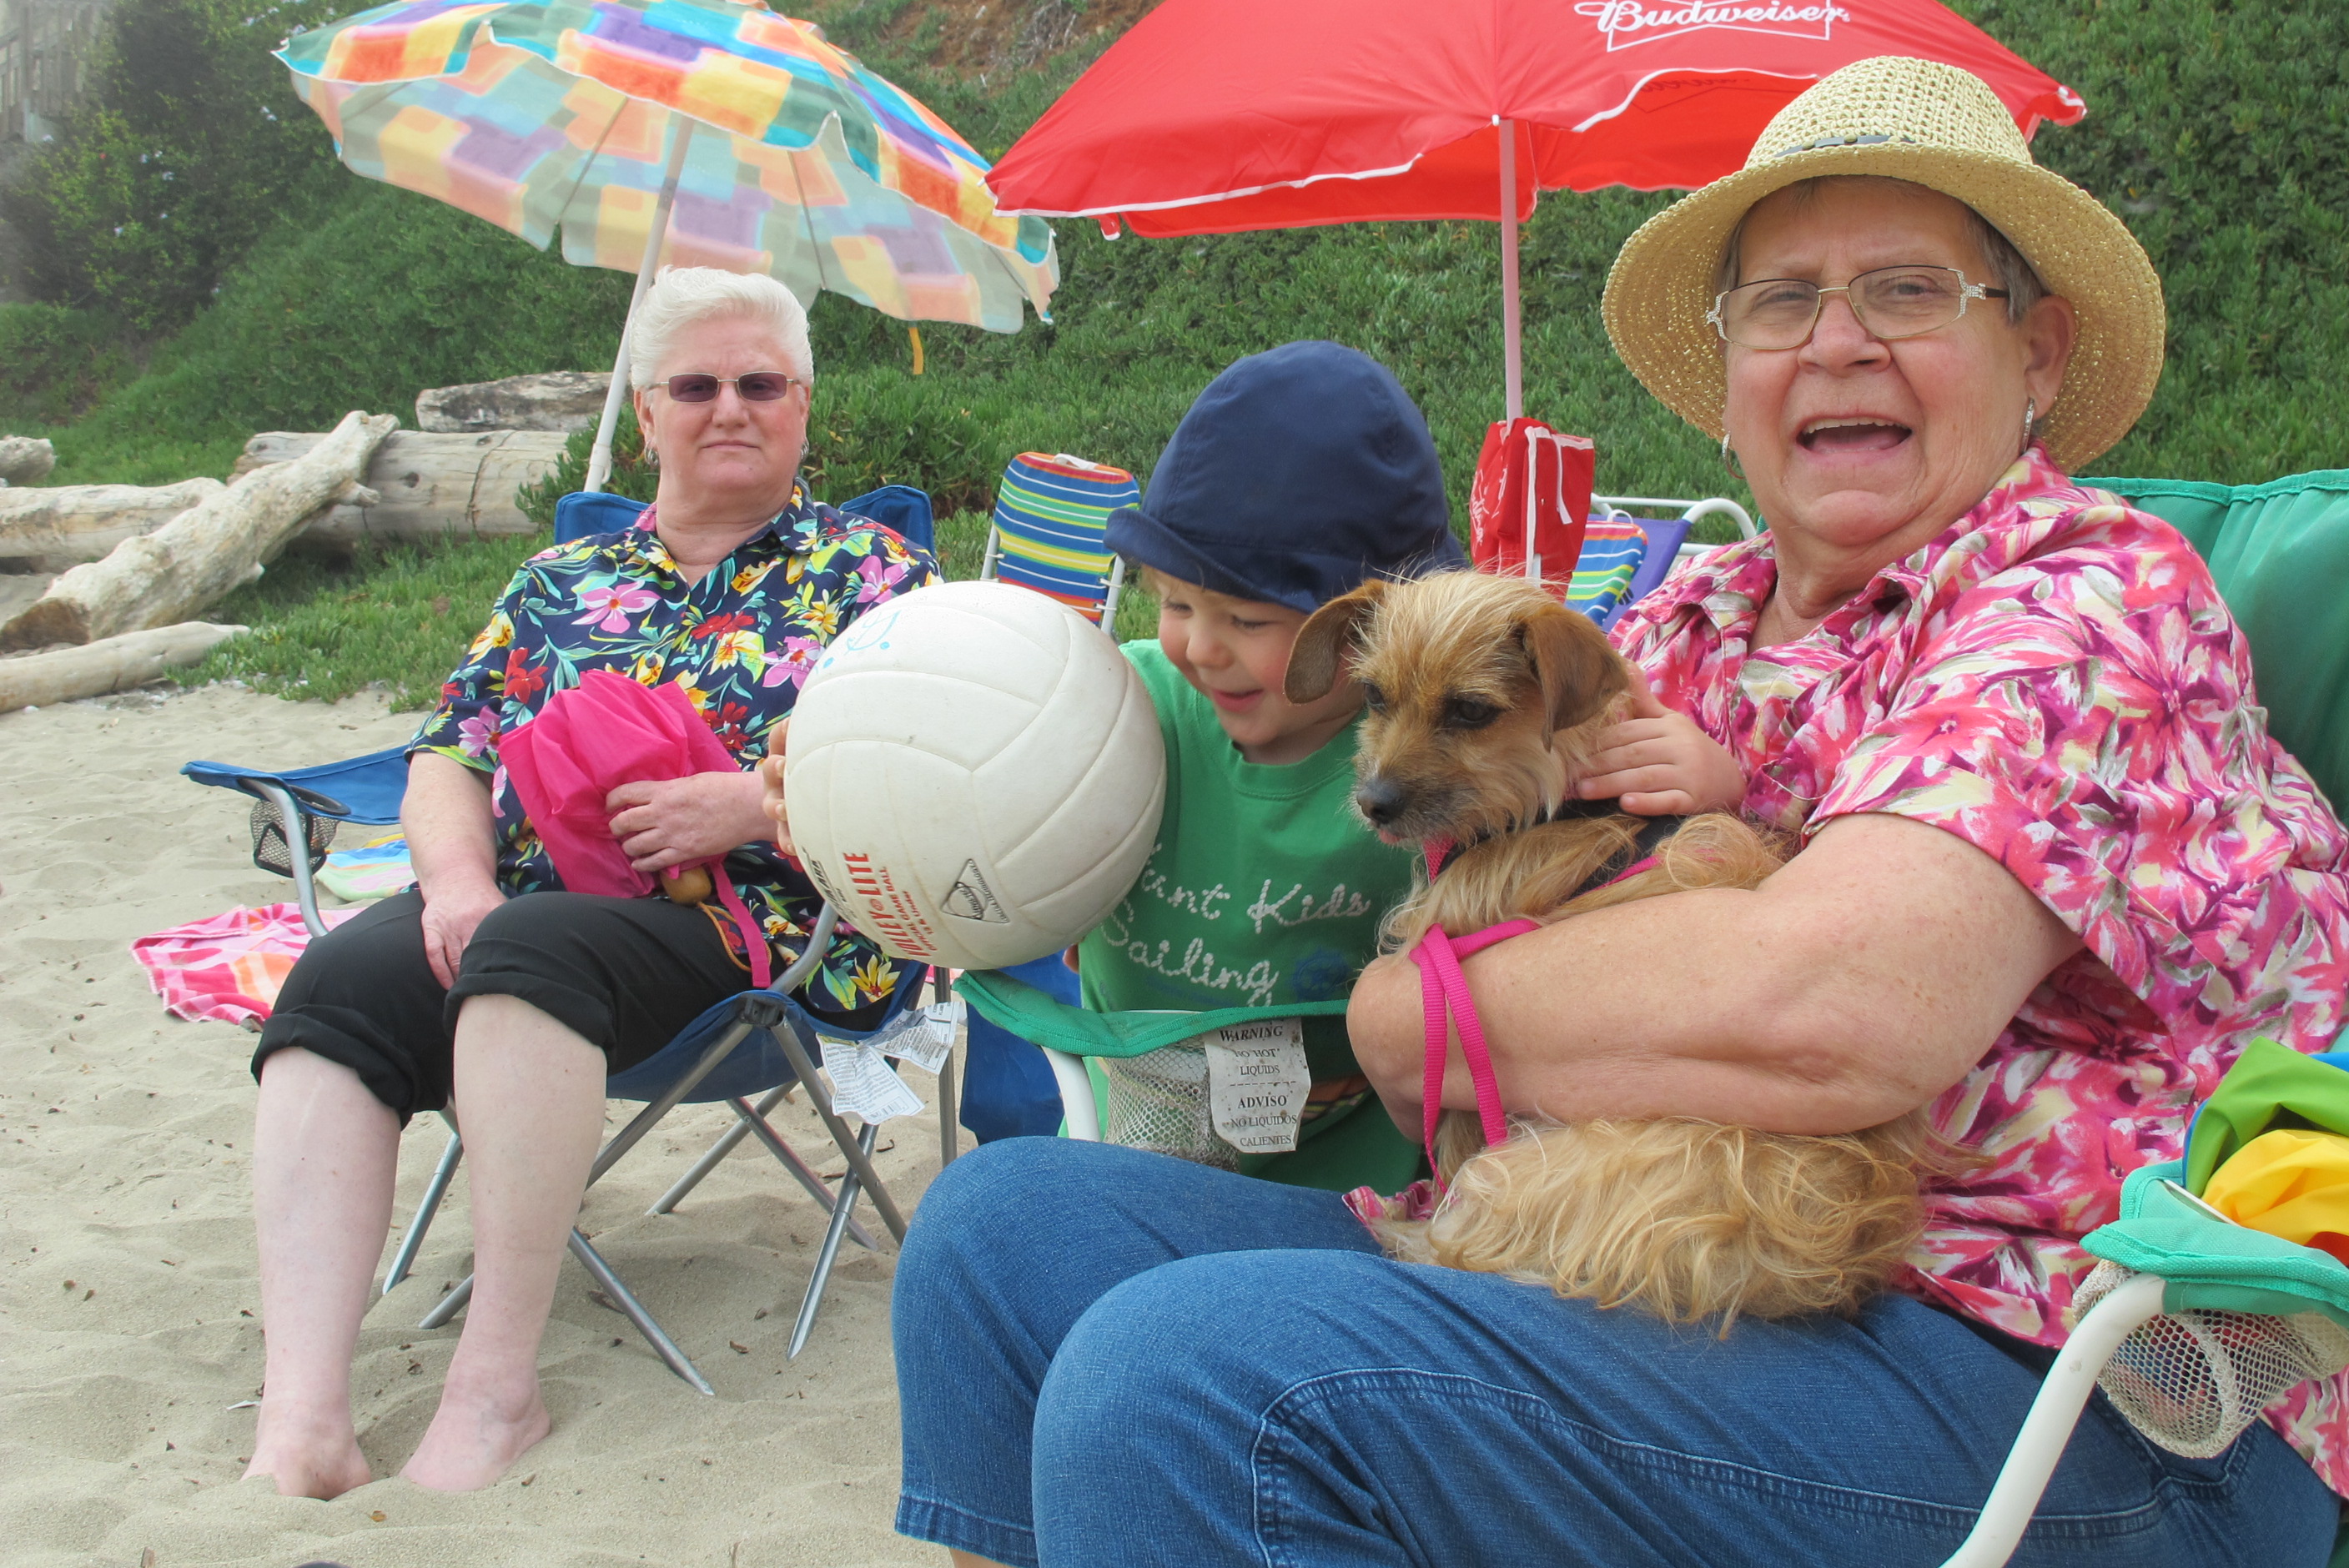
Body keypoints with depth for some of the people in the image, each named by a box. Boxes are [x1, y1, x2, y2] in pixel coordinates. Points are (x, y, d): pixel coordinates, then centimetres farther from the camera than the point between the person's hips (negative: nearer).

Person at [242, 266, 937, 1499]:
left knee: (530, 948, -36)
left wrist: (744, 804, -14)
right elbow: (449, 754, 16)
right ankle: (299, 1421, -34)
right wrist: (457, 877, -6)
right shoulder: (559, 582, 24)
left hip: (747, 917, -4)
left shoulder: (868, 572, 13)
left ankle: (495, 1388, -31)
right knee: (341, 983, -27)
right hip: (521, 900, 5)